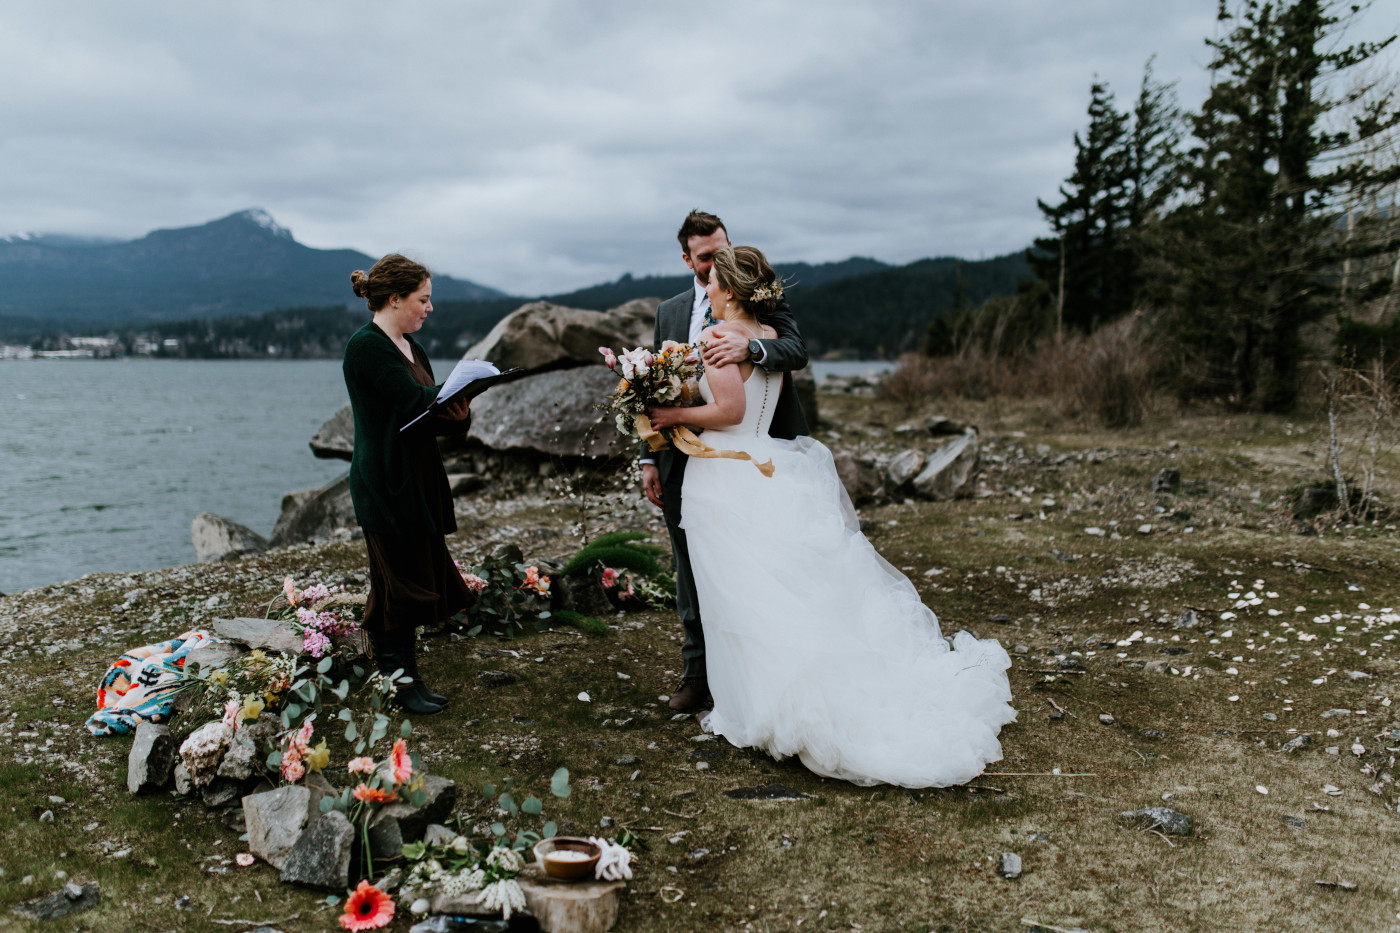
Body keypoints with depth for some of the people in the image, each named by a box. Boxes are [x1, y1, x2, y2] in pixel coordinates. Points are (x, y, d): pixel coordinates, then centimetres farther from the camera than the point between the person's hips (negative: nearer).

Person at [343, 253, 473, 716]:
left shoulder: (409, 345, 14)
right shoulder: (366, 347, -15)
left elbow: (438, 413, 12)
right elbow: (415, 401, -25)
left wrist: (458, 414, -11)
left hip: (419, 479, 9)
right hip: (387, 483, -9)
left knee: (420, 580, 12)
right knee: (400, 584, 0)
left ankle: (402, 674, 24)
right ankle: (402, 683, 14)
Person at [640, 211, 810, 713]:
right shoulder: (669, 312, 14)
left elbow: (797, 350, -16)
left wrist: (749, 346, -36)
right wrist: (650, 459, 10)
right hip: (685, 461, 4)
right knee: (692, 572, 12)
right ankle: (697, 672, 25)